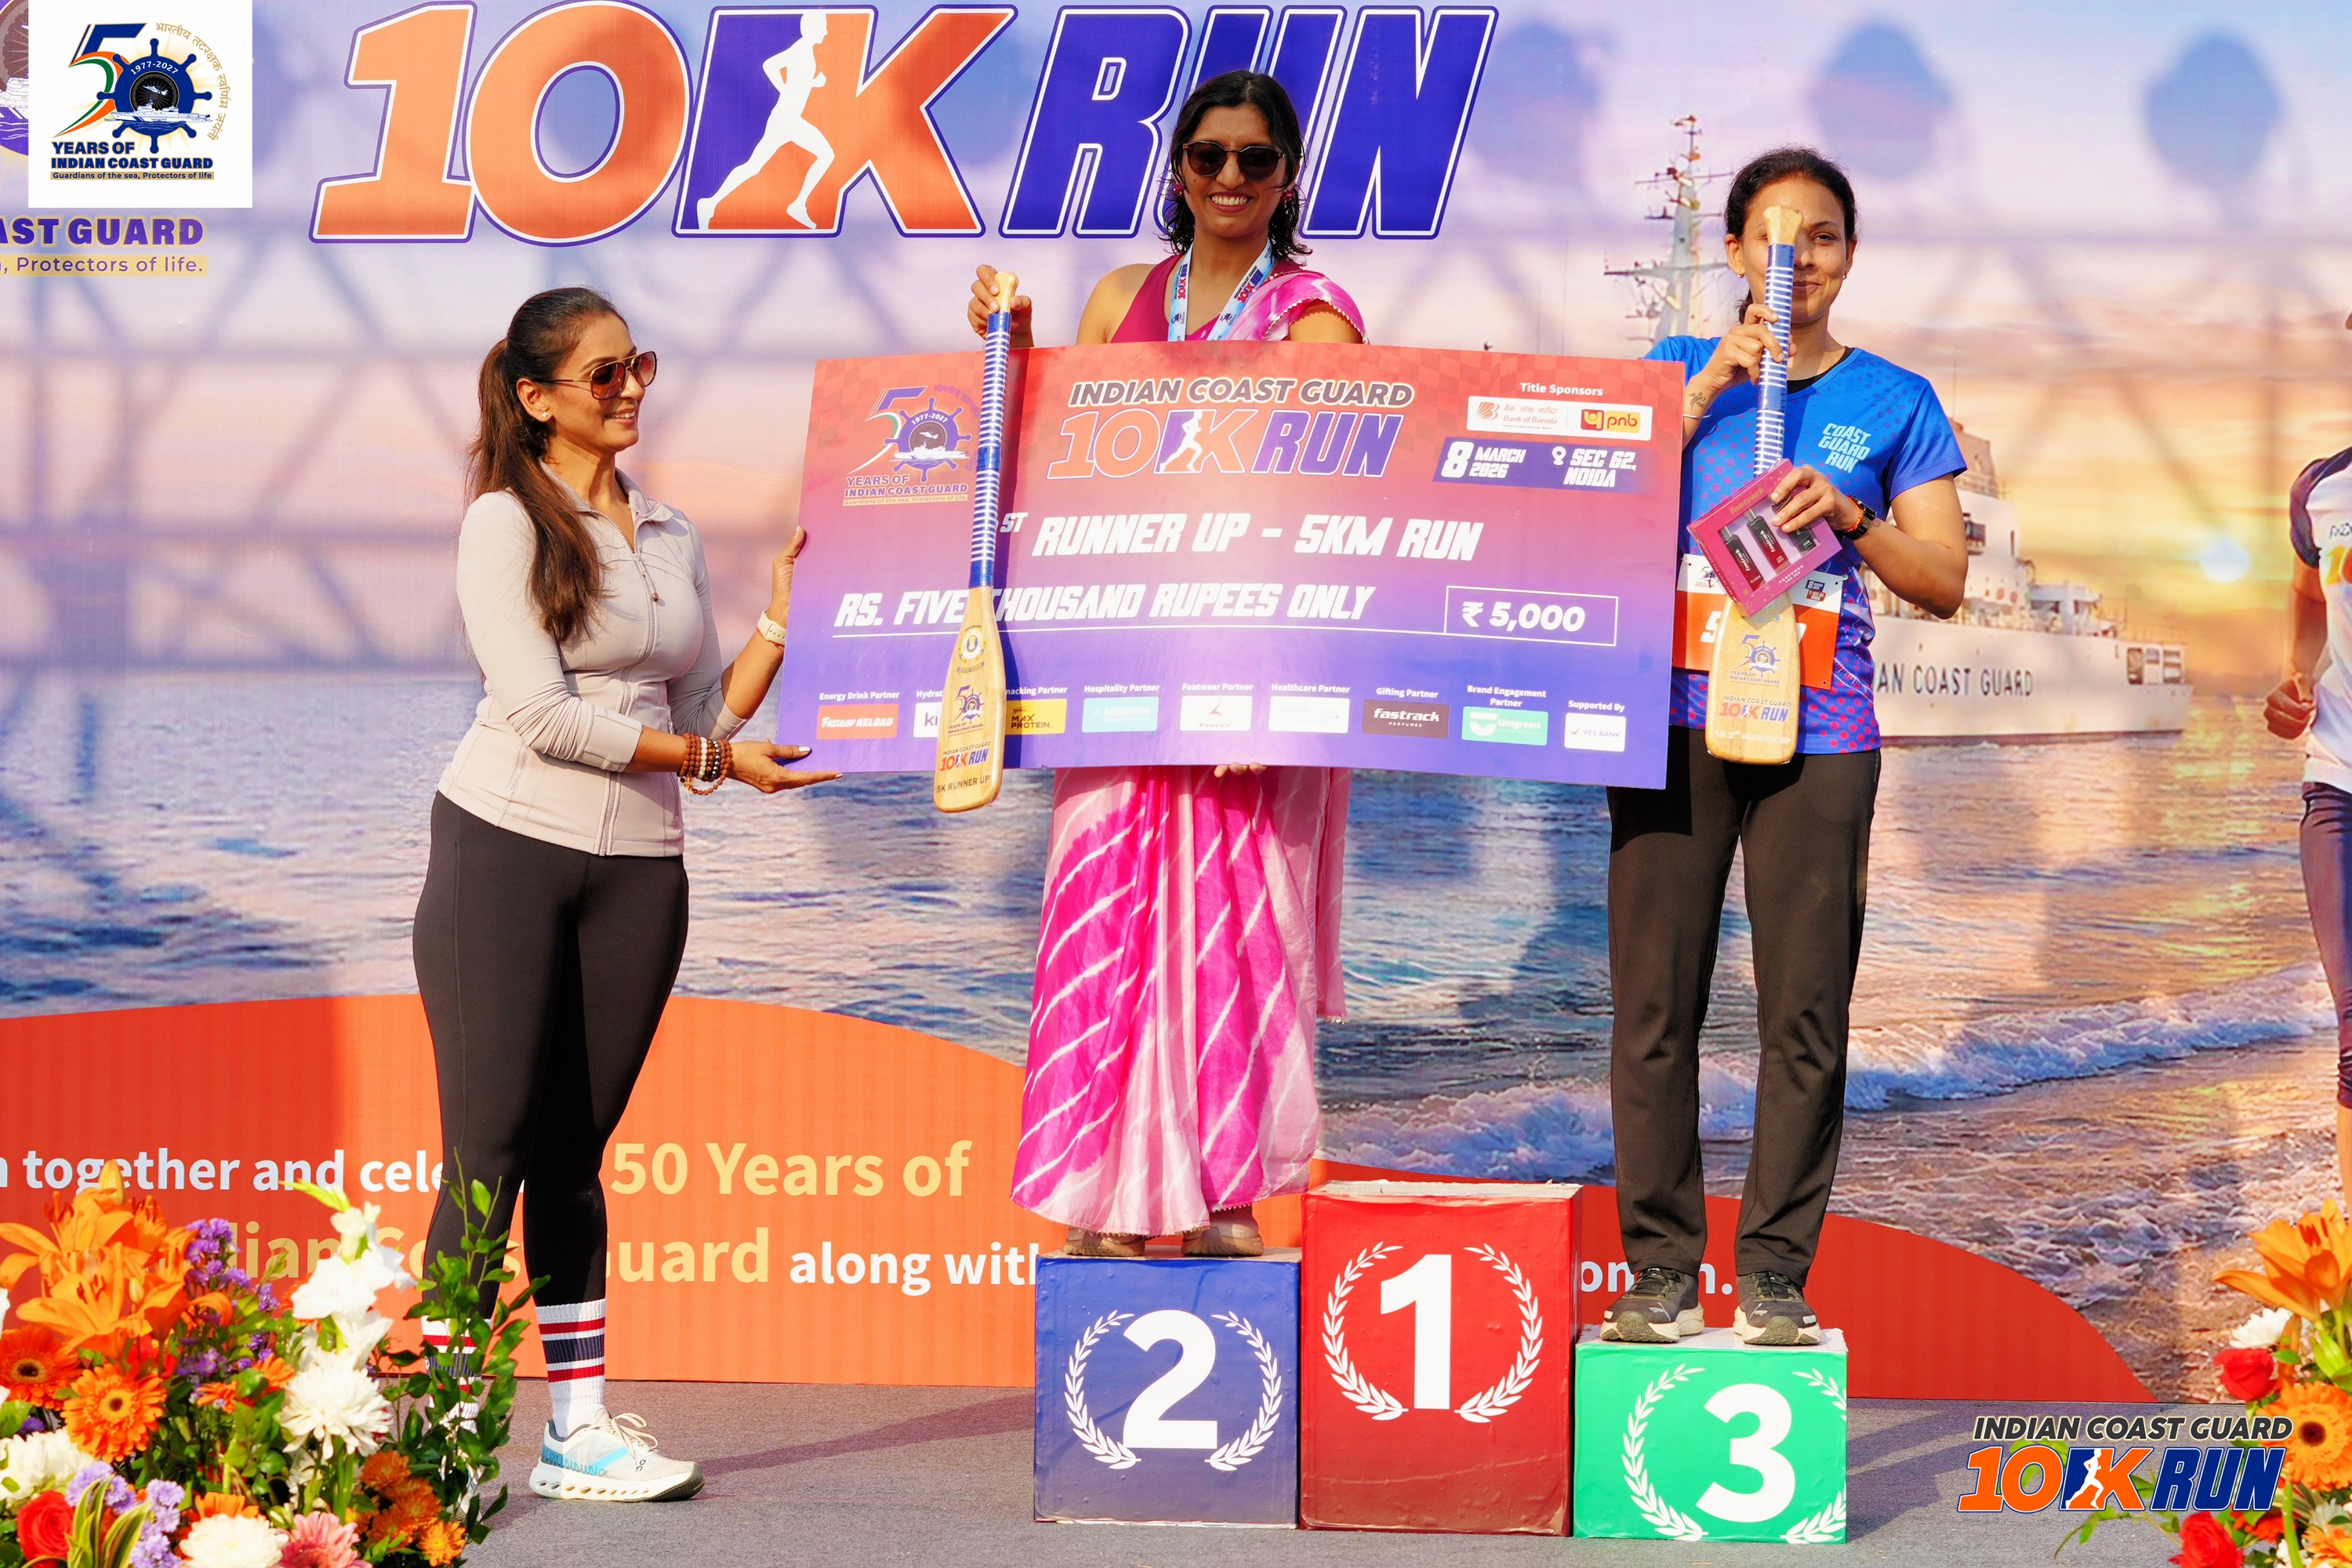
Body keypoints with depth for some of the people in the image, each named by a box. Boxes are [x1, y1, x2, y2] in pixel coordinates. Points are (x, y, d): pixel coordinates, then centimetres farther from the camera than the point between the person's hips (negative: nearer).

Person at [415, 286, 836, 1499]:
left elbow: (702, 712, 13)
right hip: (506, 849, -5)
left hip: (638, 867, 5)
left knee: (575, 1149, 7)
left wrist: (779, 625, 4)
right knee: (492, 1148, -5)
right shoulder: (506, 523, -3)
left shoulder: (672, 538, 15)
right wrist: (711, 756, -14)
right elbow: (541, 711, -13)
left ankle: (579, 1424, 9)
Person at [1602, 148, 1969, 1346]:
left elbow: (1944, 583, 7)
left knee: (1805, 1013, -3)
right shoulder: (1677, 371, 13)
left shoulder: (1894, 403, 11)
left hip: (1818, 733, 0)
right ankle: (1660, 1266, 5)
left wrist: (1853, 517, -10)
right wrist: (1716, 381, -6)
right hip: (1675, 717, 0)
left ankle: (1775, 1273, 5)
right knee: (1654, 1007, -2)